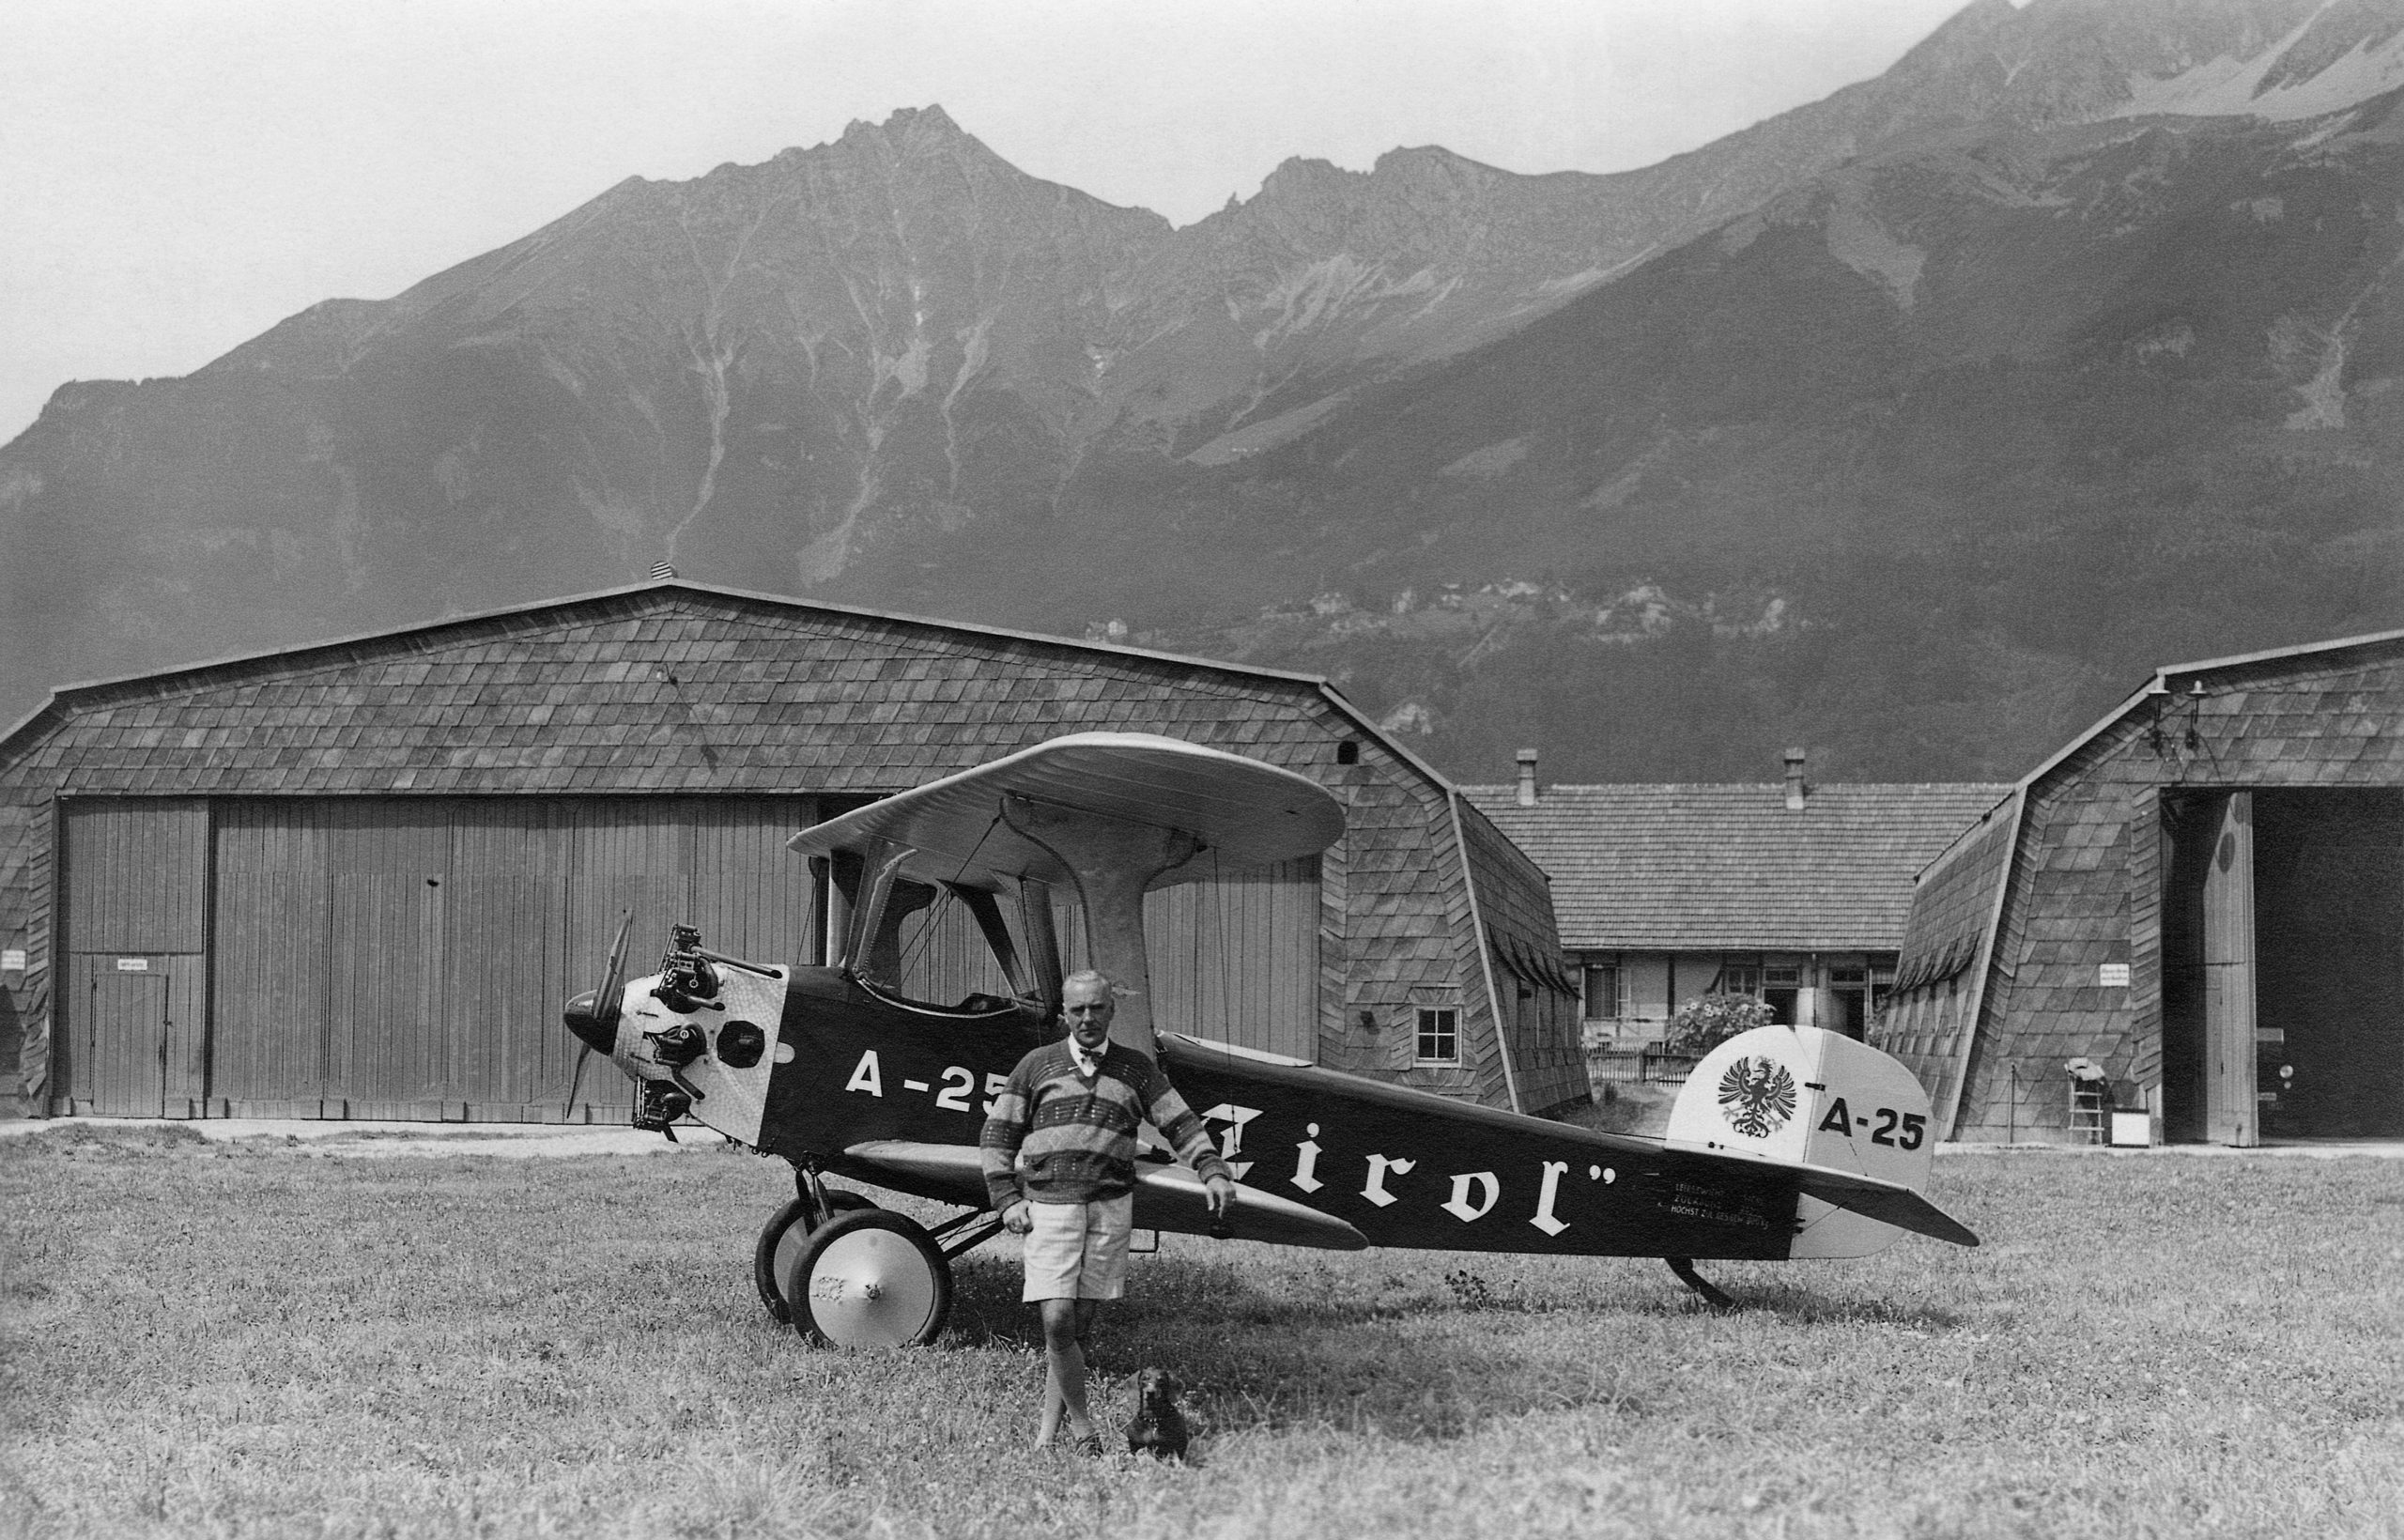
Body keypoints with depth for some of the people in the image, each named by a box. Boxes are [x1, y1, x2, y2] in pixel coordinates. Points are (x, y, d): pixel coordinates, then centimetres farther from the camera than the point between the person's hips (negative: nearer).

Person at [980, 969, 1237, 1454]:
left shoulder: (1136, 1069, 11)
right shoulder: (1037, 1065, 8)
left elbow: (1180, 1123, 5)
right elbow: (997, 1133, 10)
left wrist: (1213, 1172, -11)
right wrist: (1007, 1199, 0)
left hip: (1110, 1207, 1)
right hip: (1048, 1207, -1)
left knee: (1081, 1323, 3)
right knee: (1057, 1322, -13)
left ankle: (1047, 1431, 14)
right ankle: (1082, 1428, -1)